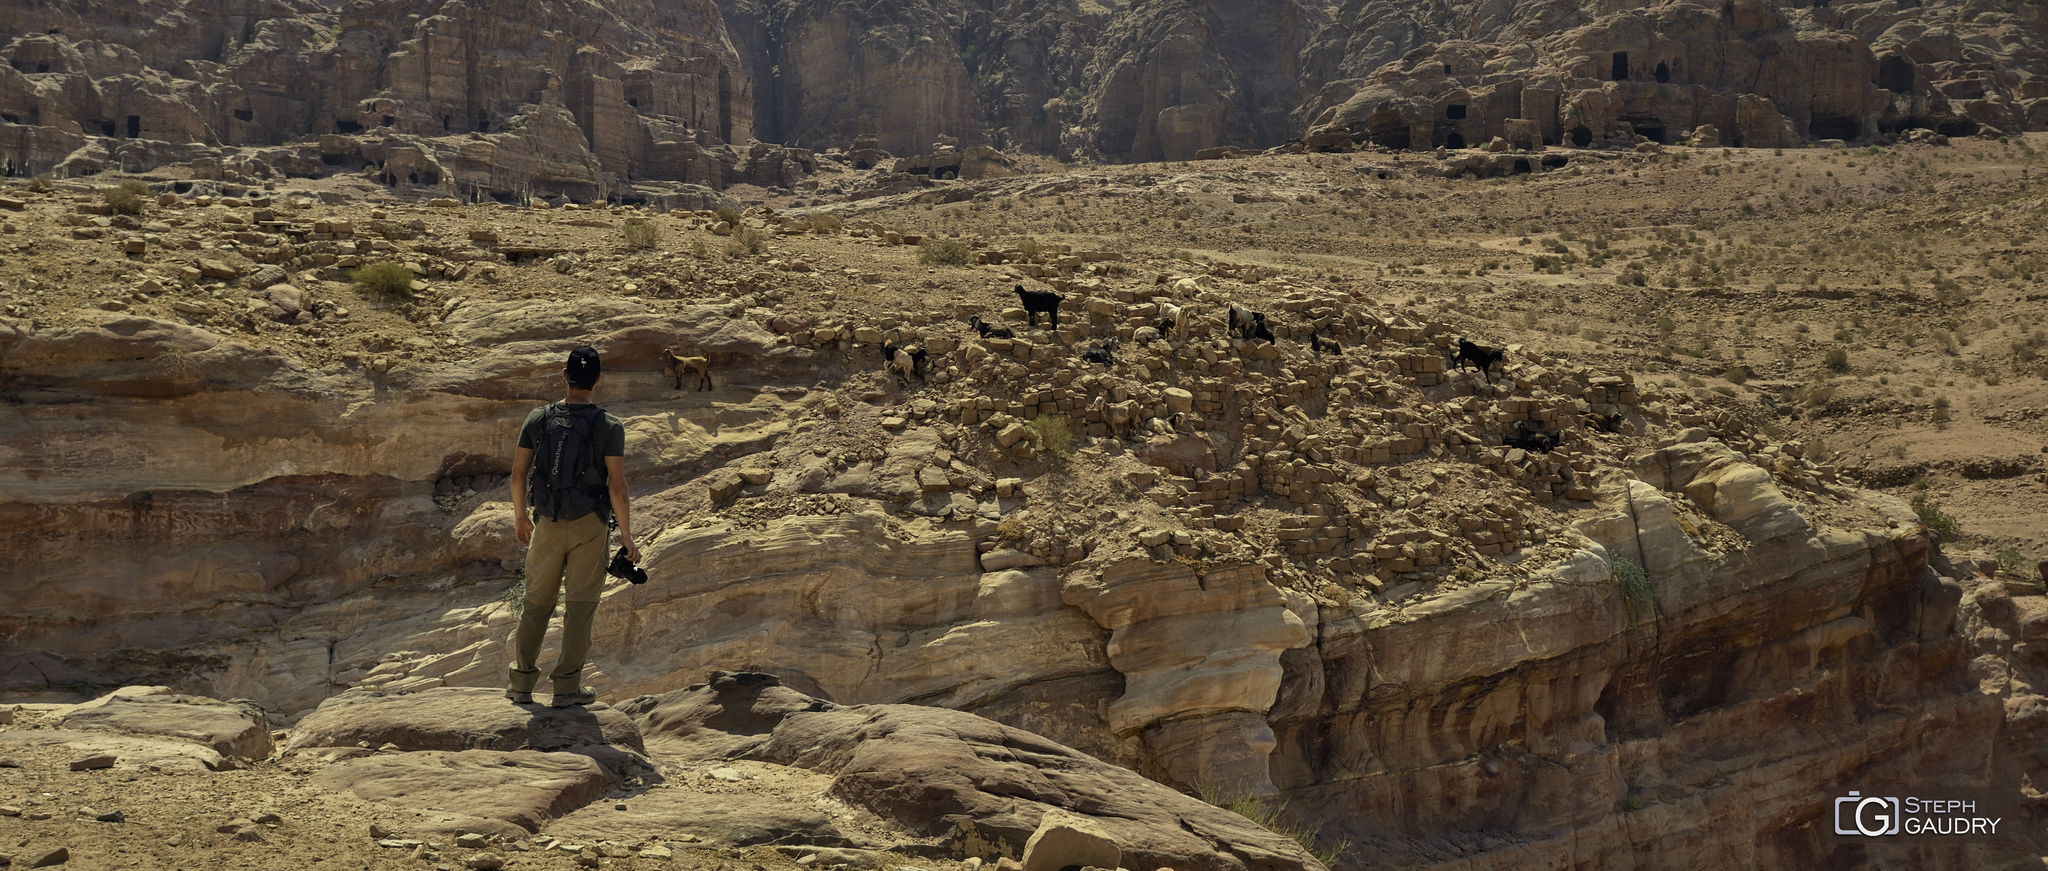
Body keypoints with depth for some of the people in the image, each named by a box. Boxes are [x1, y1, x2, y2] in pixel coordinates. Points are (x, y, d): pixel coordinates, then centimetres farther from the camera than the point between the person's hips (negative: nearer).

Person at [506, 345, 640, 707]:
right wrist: (627, 537, -5)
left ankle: (522, 683, 19)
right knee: (581, 602, 5)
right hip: (589, 526, -3)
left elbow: (518, 475, 3)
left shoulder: (538, 419, -1)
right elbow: (617, 487, -13)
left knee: (537, 602, 14)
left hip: (548, 524, 3)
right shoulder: (608, 427, -11)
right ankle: (567, 686, 5)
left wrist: (520, 517, 19)